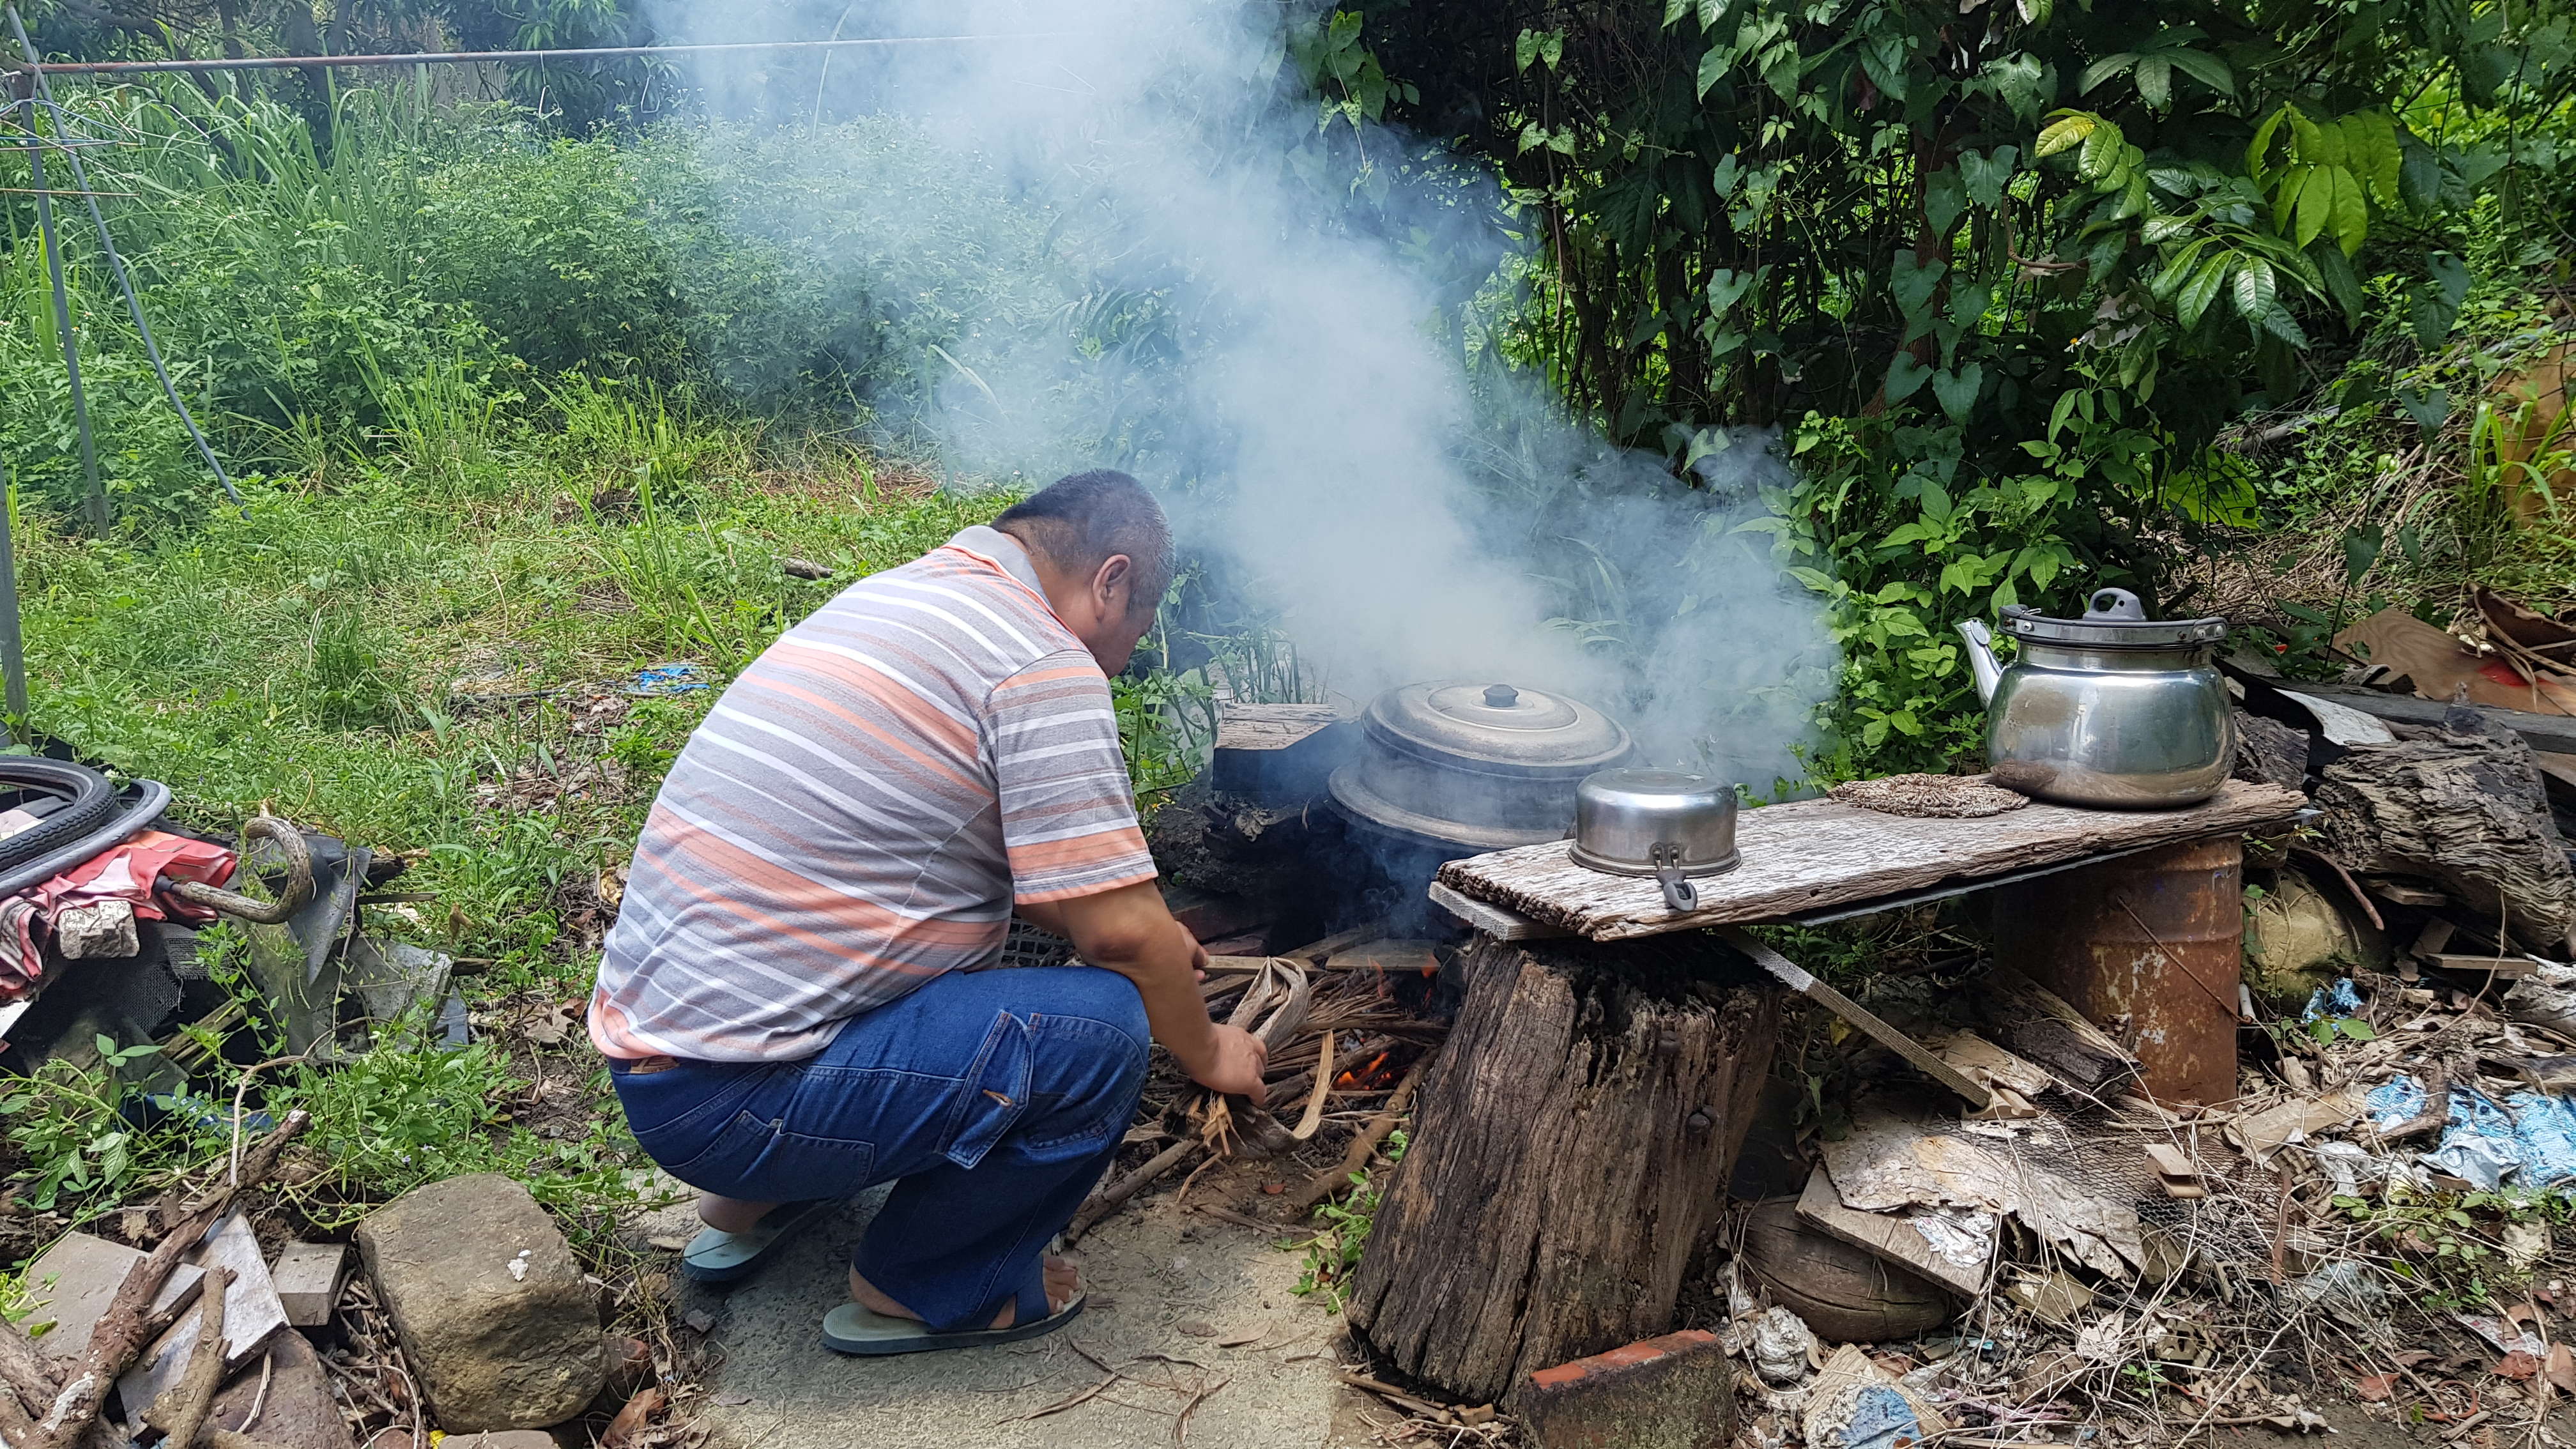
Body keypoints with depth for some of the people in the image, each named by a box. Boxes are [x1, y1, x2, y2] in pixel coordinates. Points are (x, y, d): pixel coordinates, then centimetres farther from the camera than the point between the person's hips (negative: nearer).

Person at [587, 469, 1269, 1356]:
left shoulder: (899, 593, 14)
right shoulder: (1043, 663, -15)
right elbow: (1122, 932, -14)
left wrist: (1149, 931, 30)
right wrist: (1206, 1052, 5)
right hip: (729, 1102, -10)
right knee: (1099, 1029, -14)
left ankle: (756, 1203, 23)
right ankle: (917, 1291, 7)